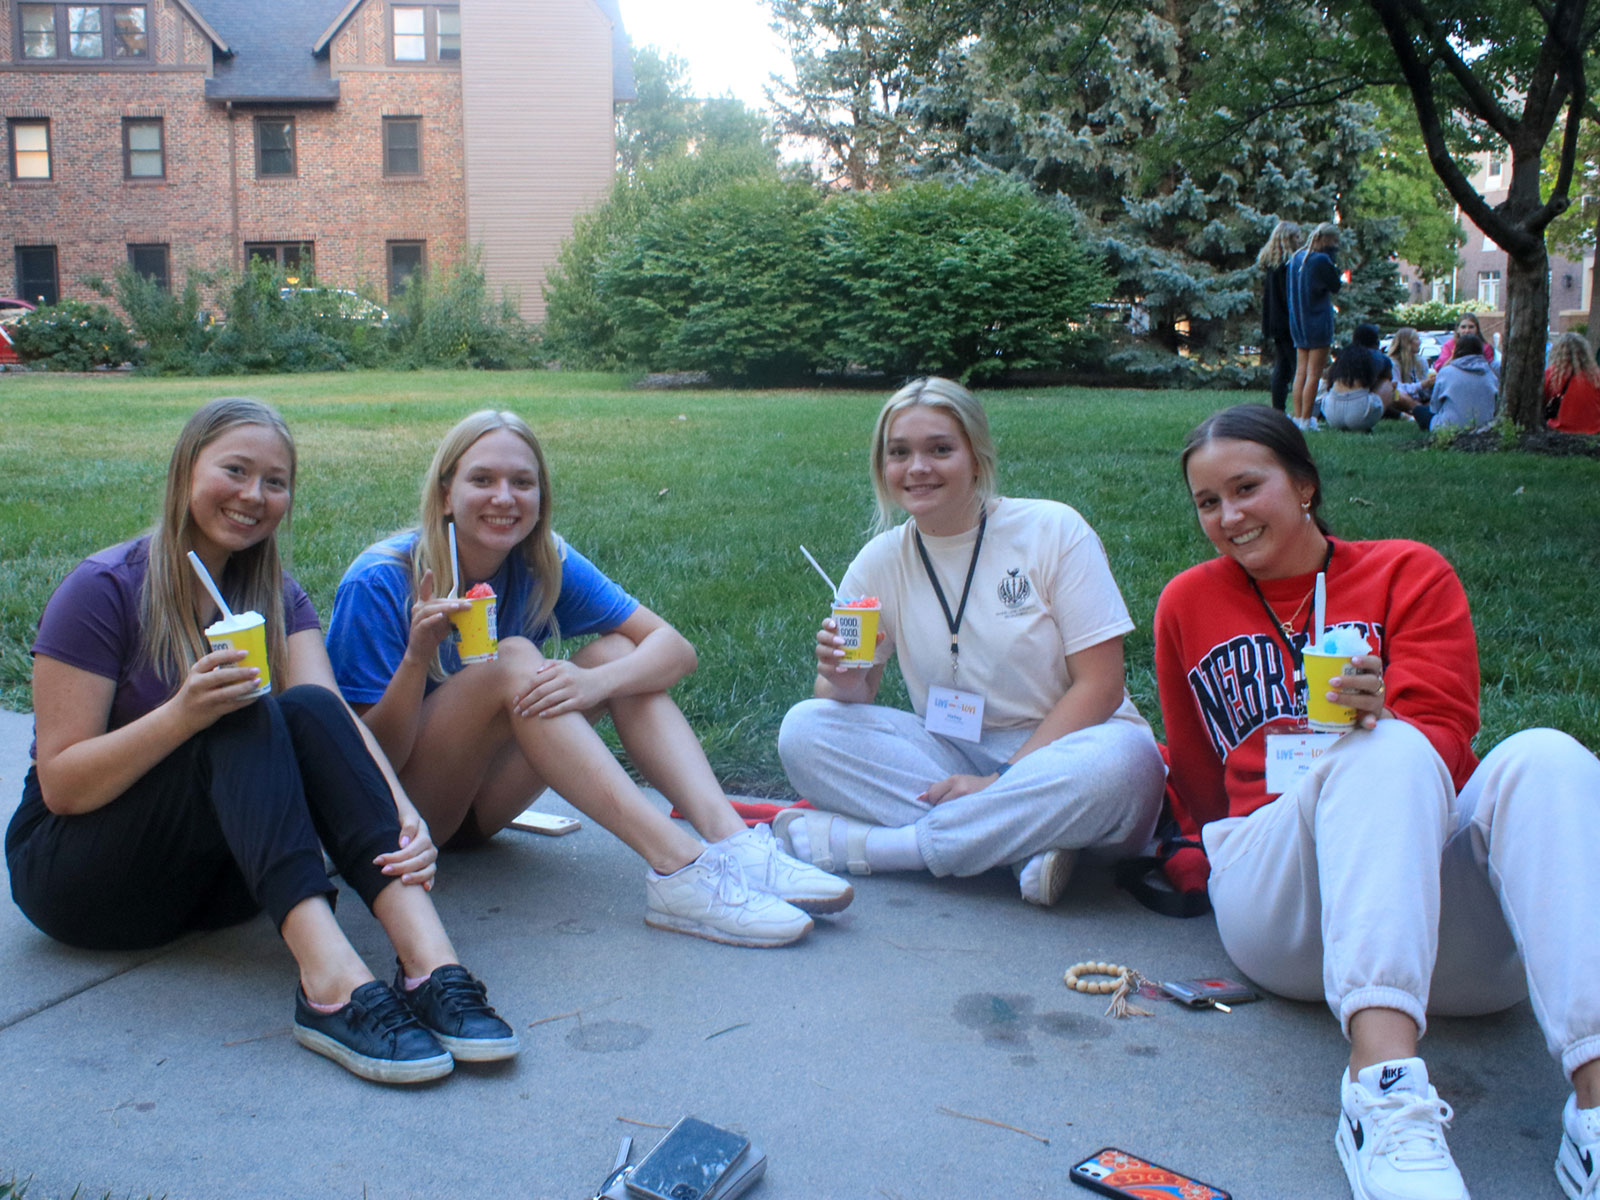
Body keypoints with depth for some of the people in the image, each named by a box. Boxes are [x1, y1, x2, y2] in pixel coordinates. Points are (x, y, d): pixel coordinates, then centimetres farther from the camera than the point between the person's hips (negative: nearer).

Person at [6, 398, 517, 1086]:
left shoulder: (278, 599, 4)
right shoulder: (105, 590, -12)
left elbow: (336, 717, -14)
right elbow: (60, 785, -16)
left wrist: (402, 814, -33)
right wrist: (182, 715, -34)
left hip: (221, 871, 4)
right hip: (73, 869, -4)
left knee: (307, 709, -25)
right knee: (245, 719, -30)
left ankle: (431, 964, -41)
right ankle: (332, 986, -49)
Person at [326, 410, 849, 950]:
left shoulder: (544, 563, -6)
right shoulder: (380, 582, -19)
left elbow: (675, 647, -12)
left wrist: (596, 682, -32)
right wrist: (417, 657, -37)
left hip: (480, 799, 5)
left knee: (618, 651, -15)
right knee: (512, 658, -30)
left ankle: (732, 840, -31)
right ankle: (676, 866, -39)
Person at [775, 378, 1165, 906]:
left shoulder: (1053, 530, -8)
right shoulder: (882, 561, 2)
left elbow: (1098, 685, -11)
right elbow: (857, 697, 2)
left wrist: (1003, 781, -20)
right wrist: (844, 682, -24)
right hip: (951, 757, 3)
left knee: (1124, 760, -37)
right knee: (804, 729, -18)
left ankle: (852, 843, -27)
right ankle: (1024, 843, -27)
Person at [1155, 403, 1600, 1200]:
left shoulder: (1409, 571, 15)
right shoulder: (1189, 603, 18)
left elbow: (1443, 735, 1)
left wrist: (1382, 716, -18)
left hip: (1449, 902, 1)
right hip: (1277, 913, -1)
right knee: (1390, 753, -32)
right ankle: (1385, 1088, -53)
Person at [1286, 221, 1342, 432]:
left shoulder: (1296, 257, 7)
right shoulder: (1321, 260, -15)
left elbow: (1288, 283, 16)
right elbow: (1336, 286, -5)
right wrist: (1331, 262, -3)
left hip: (1297, 321, 7)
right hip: (1318, 322, -7)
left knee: (1301, 372, 10)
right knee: (1314, 373, -4)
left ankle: (1298, 417, 9)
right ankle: (1306, 420, -5)